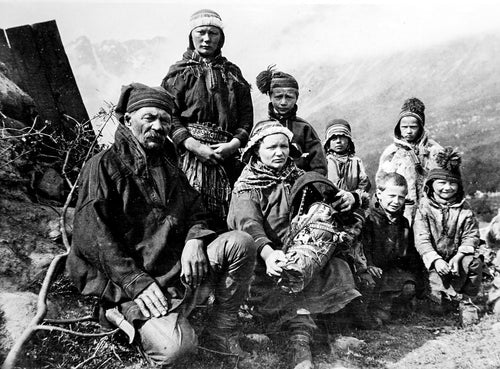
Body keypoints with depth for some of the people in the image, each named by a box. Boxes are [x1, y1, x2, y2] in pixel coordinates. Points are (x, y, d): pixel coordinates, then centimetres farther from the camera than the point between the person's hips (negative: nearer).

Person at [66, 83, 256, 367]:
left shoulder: (170, 168, 20)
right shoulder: (104, 166, -2)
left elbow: (195, 212, 17)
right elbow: (91, 235, -11)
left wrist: (194, 238, -8)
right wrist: (136, 282, -19)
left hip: (181, 269, 6)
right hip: (131, 280, -6)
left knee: (241, 242, -14)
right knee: (177, 345, -28)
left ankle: (223, 330, -2)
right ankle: (127, 319, 2)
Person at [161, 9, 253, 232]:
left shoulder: (233, 73, 19)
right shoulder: (180, 72, 10)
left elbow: (246, 115, 12)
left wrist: (233, 144, -6)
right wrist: (195, 146, -13)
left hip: (228, 155, 3)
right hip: (190, 153, -3)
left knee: (228, 216, -3)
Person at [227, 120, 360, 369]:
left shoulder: (299, 178, 17)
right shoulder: (246, 187, 3)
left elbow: (325, 205, 12)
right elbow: (249, 224, -16)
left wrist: (345, 199, -14)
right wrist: (268, 253, -37)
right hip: (264, 256, -4)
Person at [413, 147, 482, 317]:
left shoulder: (464, 208, 2)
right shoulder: (424, 209, -6)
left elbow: (472, 235, -2)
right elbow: (421, 240, -13)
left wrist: (459, 255, -21)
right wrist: (436, 260, -28)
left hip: (456, 257, 3)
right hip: (434, 260, -3)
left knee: (473, 263, -29)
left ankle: (466, 298, -8)